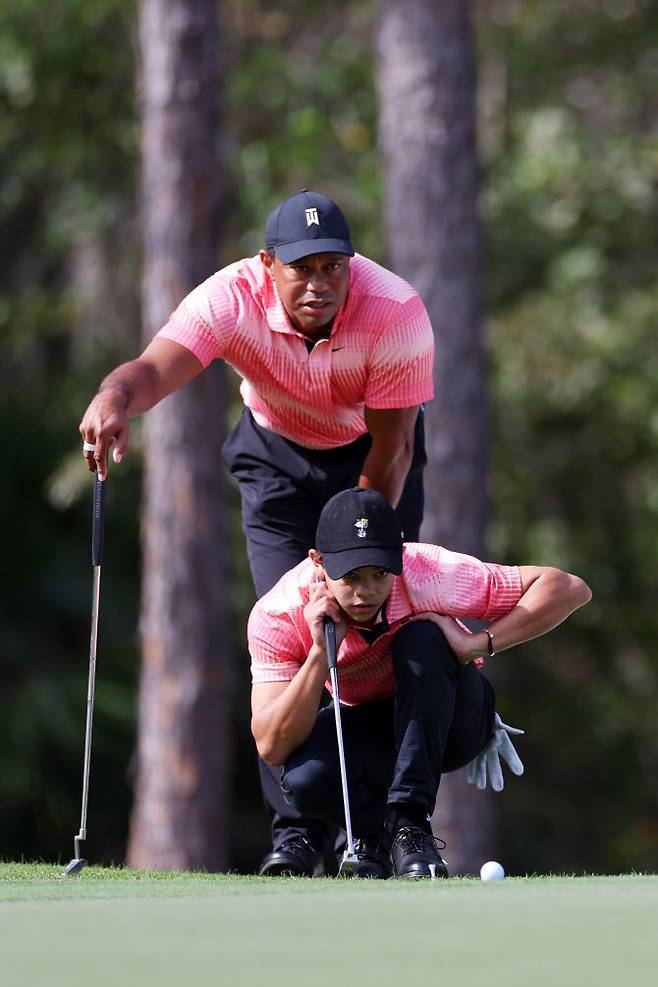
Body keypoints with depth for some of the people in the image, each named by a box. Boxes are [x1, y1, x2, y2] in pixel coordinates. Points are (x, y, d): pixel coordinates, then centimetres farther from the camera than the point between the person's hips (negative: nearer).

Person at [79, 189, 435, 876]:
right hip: (277, 454, 1)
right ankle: (295, 831, -7)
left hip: (372, 459, -1)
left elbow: (391, 447, -24)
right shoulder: (233, 298, -32)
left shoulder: (396, 315, -33)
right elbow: (157, 367, -48)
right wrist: (114, 399, -72)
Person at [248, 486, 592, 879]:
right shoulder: (278, 615, -25)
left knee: (422, 640, -33)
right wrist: (320, 653, -40)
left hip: (451, 720, -1)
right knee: (305, 778, -33)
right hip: (366, 726, 1)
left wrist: (478, 644, -37)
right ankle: (374, 827, 3)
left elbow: (569, 589, -27)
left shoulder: (429, 577, -29)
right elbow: (271, 747, -29)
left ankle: (410, 825, -28)